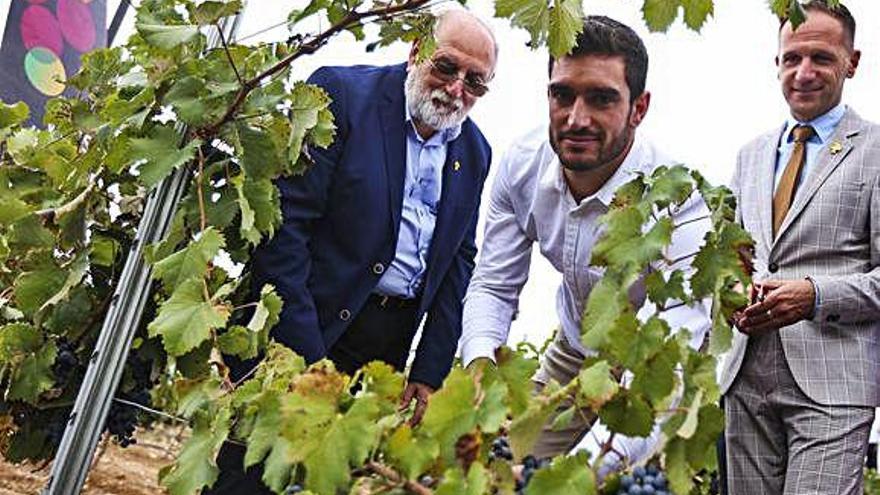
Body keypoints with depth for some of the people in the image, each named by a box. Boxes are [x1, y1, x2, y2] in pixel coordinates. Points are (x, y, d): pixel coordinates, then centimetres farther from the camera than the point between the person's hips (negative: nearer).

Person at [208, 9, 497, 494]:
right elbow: (284, 222, -15)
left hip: (392, 344, 5)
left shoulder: (474, 152, 10)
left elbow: (458, 263, 13)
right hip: (306, 331, -5)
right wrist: (305, 354, -18)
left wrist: (429, 373, 6)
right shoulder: (341, 92, -9)